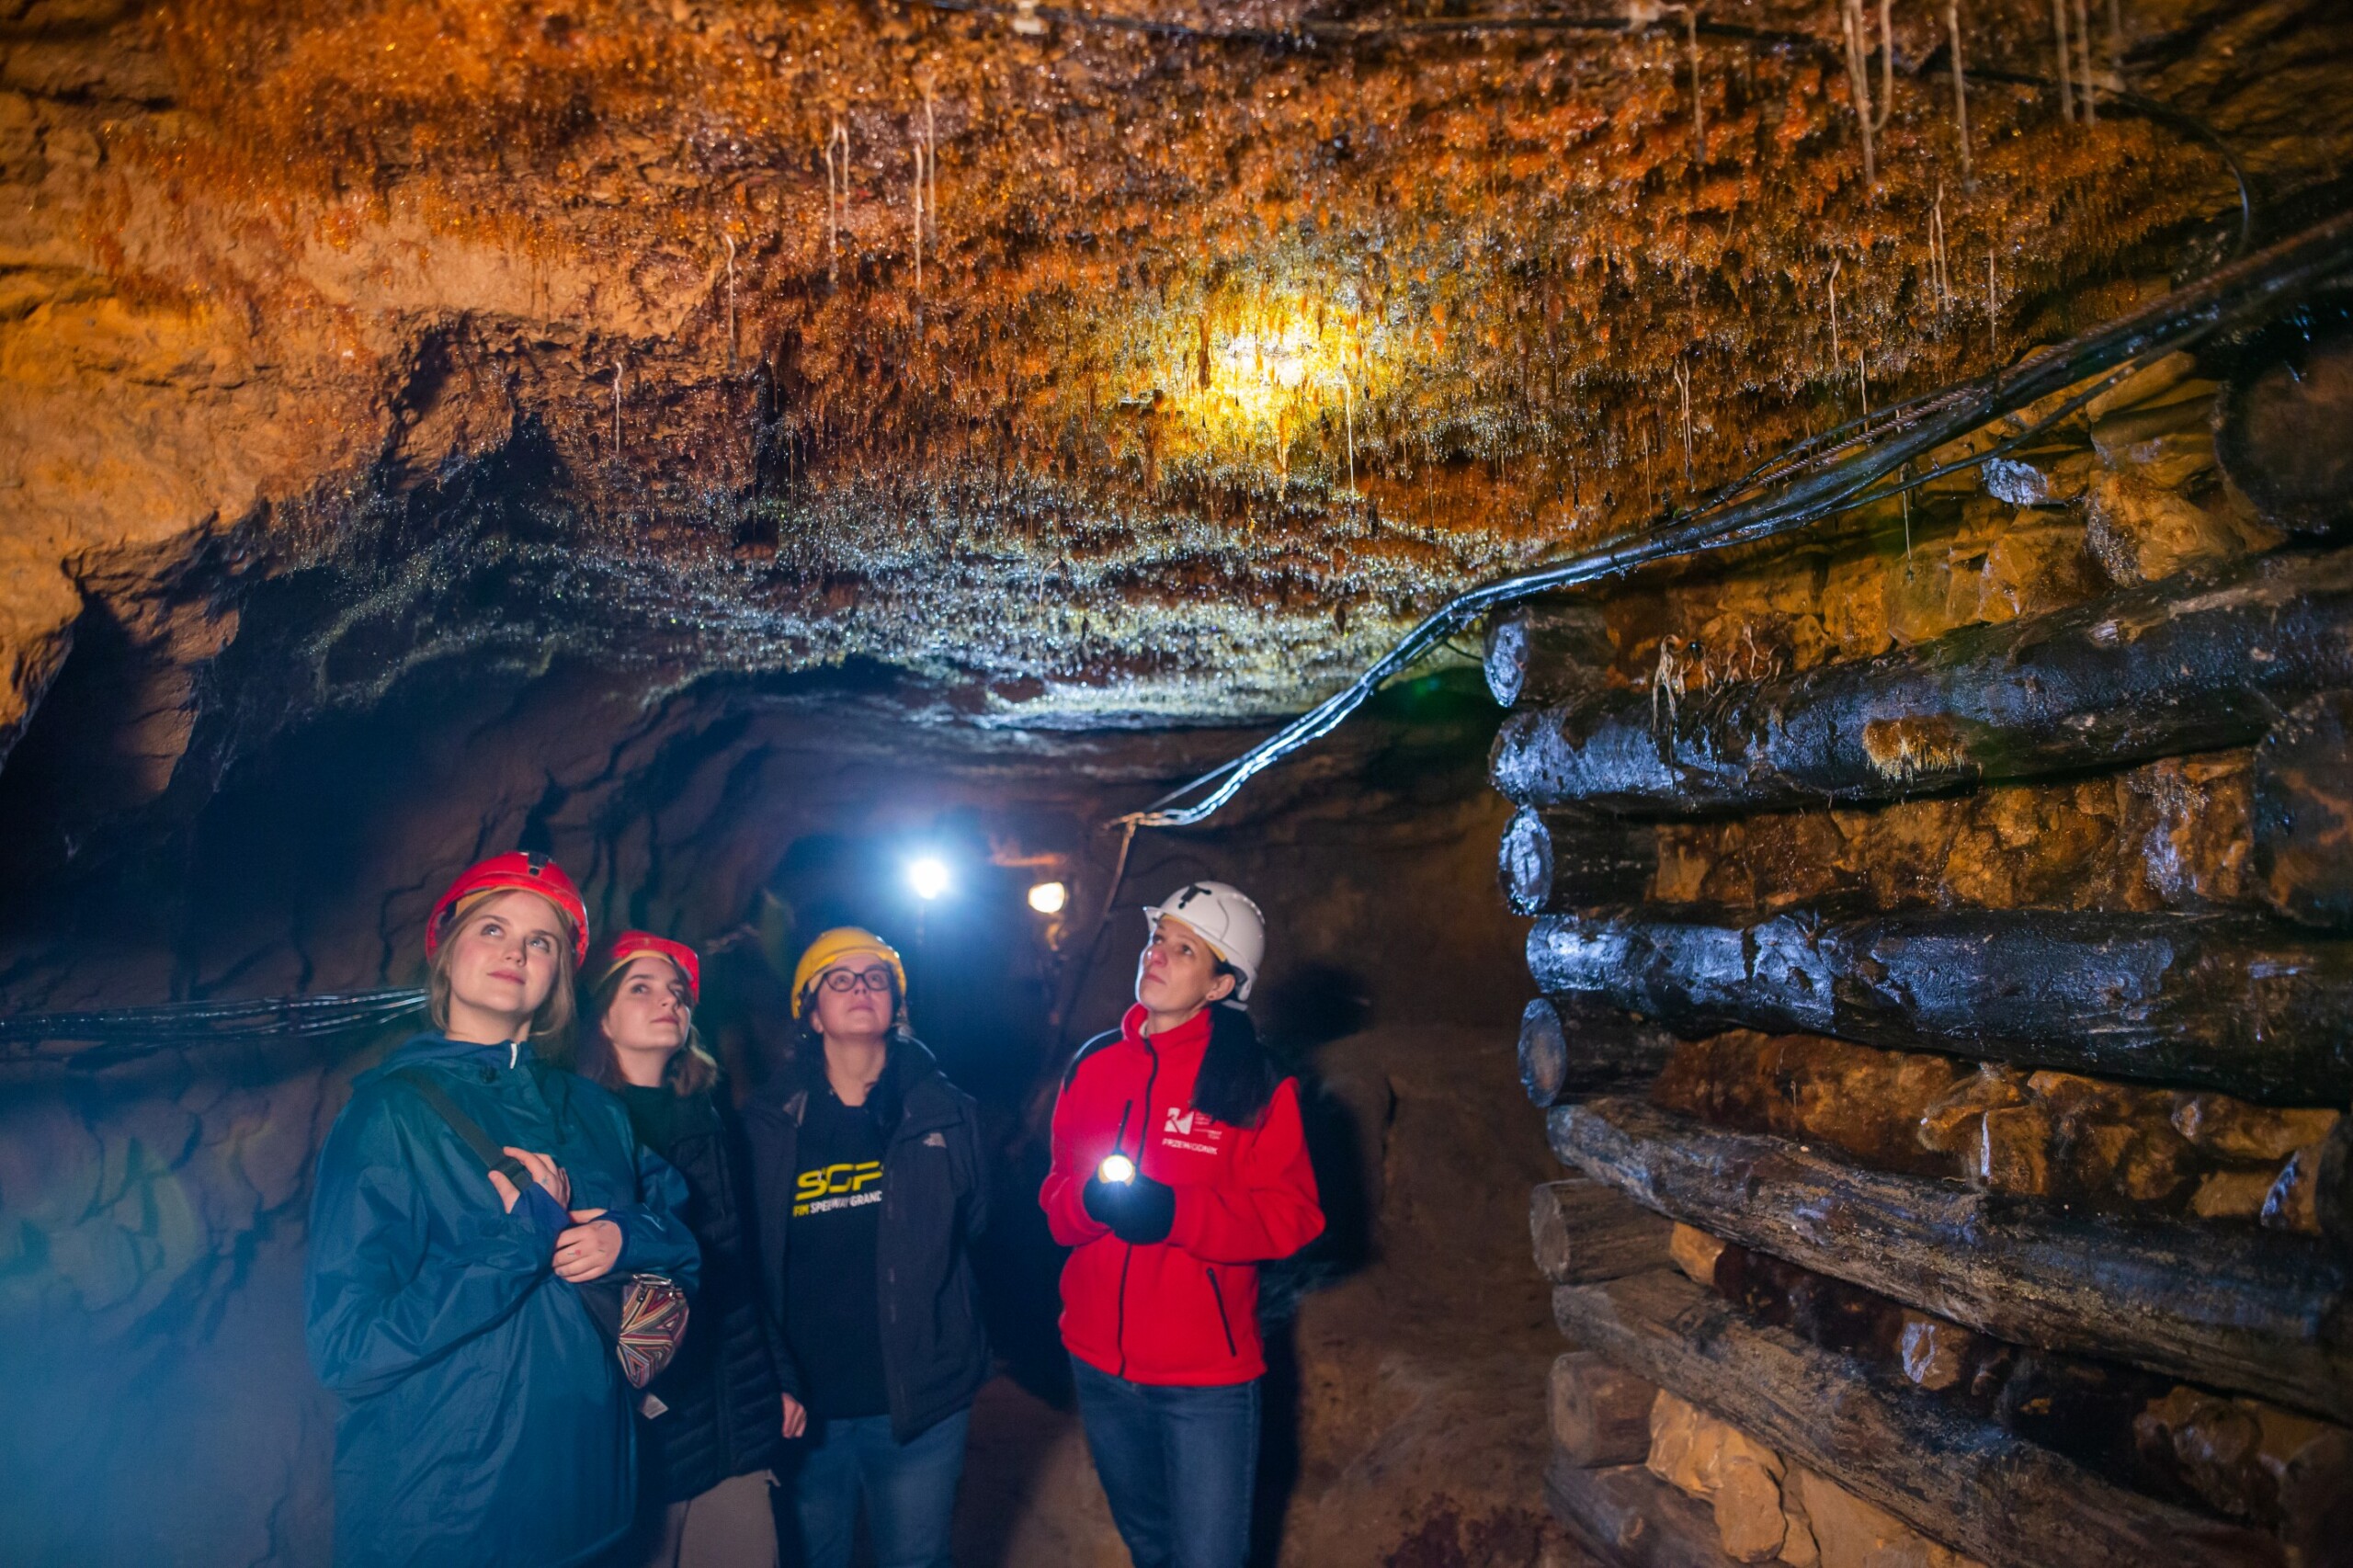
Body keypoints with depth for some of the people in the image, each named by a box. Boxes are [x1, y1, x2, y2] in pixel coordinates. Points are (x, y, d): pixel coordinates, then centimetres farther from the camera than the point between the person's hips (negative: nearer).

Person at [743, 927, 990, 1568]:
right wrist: (772, 1382, -9)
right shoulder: (768, 1125, -2)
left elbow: (972, 1228, 4)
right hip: (804, 1407, 0)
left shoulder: (945, 1113, 0)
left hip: (918, 1402, 0)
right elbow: (744, 1265, -3)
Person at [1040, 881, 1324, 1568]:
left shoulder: (1254, 1082, -12)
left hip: (1206, 1379, -4)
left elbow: (1289, 1215, -14)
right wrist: (1090, 1200, -18)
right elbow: (1055, 1201, 5)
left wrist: (1175, 1213, -27)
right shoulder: (1094, 1065, 0)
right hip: (1100, 1366, 5)